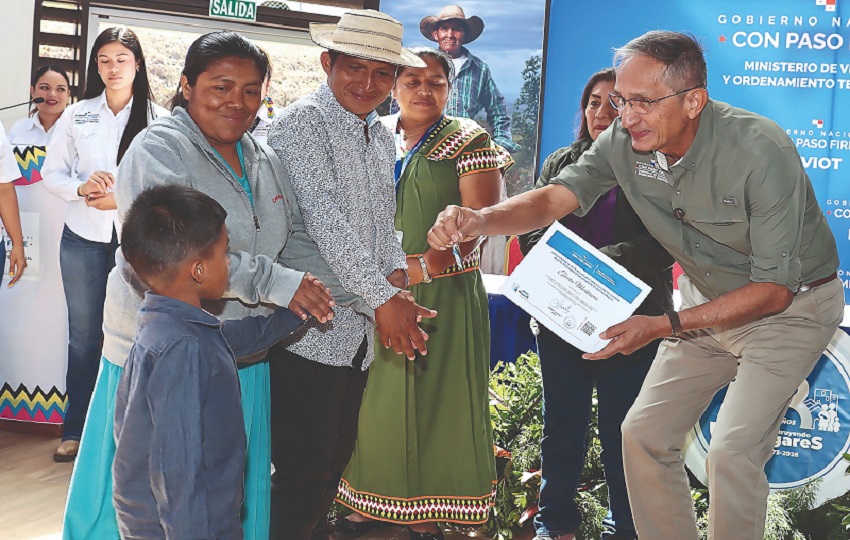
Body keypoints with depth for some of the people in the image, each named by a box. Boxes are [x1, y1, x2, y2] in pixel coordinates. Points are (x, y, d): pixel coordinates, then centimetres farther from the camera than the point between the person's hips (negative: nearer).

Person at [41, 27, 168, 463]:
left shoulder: (159, 120, -3)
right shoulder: (77, 115, 6)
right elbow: (51, 173, 6)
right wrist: (81, 188, -14)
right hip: (83, 239, 2)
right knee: (83, 335, 10)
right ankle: (76, 430, 20)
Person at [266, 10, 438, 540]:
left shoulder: (381, 135, 14)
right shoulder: (304, 122, -12)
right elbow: (325, 218, -22)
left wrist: (396, 270, 0)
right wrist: (382, 299, -27)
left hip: (359, 332, 8)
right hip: (310, 331, -8)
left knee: (337, 457, 18)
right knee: (303, 471, -3)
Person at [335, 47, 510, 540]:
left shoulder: (468, 141, -2)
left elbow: (478, 220, -11)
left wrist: (422, 267, -23)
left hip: (441, 291, -4)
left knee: (433, 397, 1)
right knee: (375, 395, 8)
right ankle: (369, 500, 22)